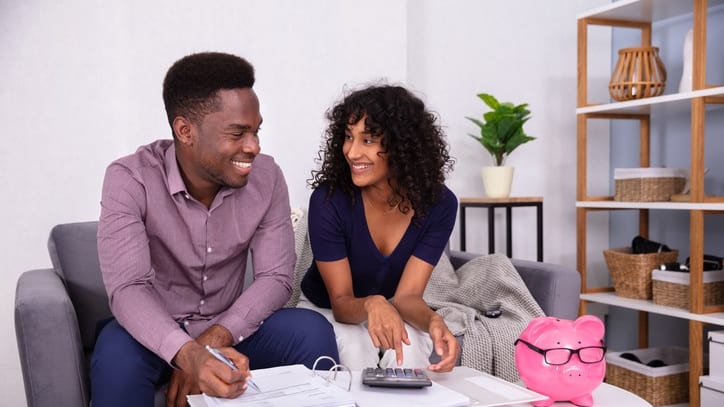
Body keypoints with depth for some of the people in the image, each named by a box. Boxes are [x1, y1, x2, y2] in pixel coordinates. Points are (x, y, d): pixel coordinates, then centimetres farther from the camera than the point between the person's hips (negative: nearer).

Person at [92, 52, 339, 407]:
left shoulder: (266, 176, -10)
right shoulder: (130, 179, -19)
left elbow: (275, 277, -10)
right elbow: (127, 289, -28)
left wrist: (213, 339, -26)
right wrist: (188, 356, -46)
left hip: (227, 331, 3)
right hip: (156, 333, -2)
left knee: (313, 331, -22)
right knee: (118, 353, -34)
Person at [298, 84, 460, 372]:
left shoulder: (439, 204, -19)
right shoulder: (328, 200, -26)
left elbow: (406, 295, -22)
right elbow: (341, 302, -22)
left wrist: (433, 321, -44)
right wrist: (371, 304, -45)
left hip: (391, 311, 2)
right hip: (326, 311, -1)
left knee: (411, 346, -30)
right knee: (355, 347, -32)